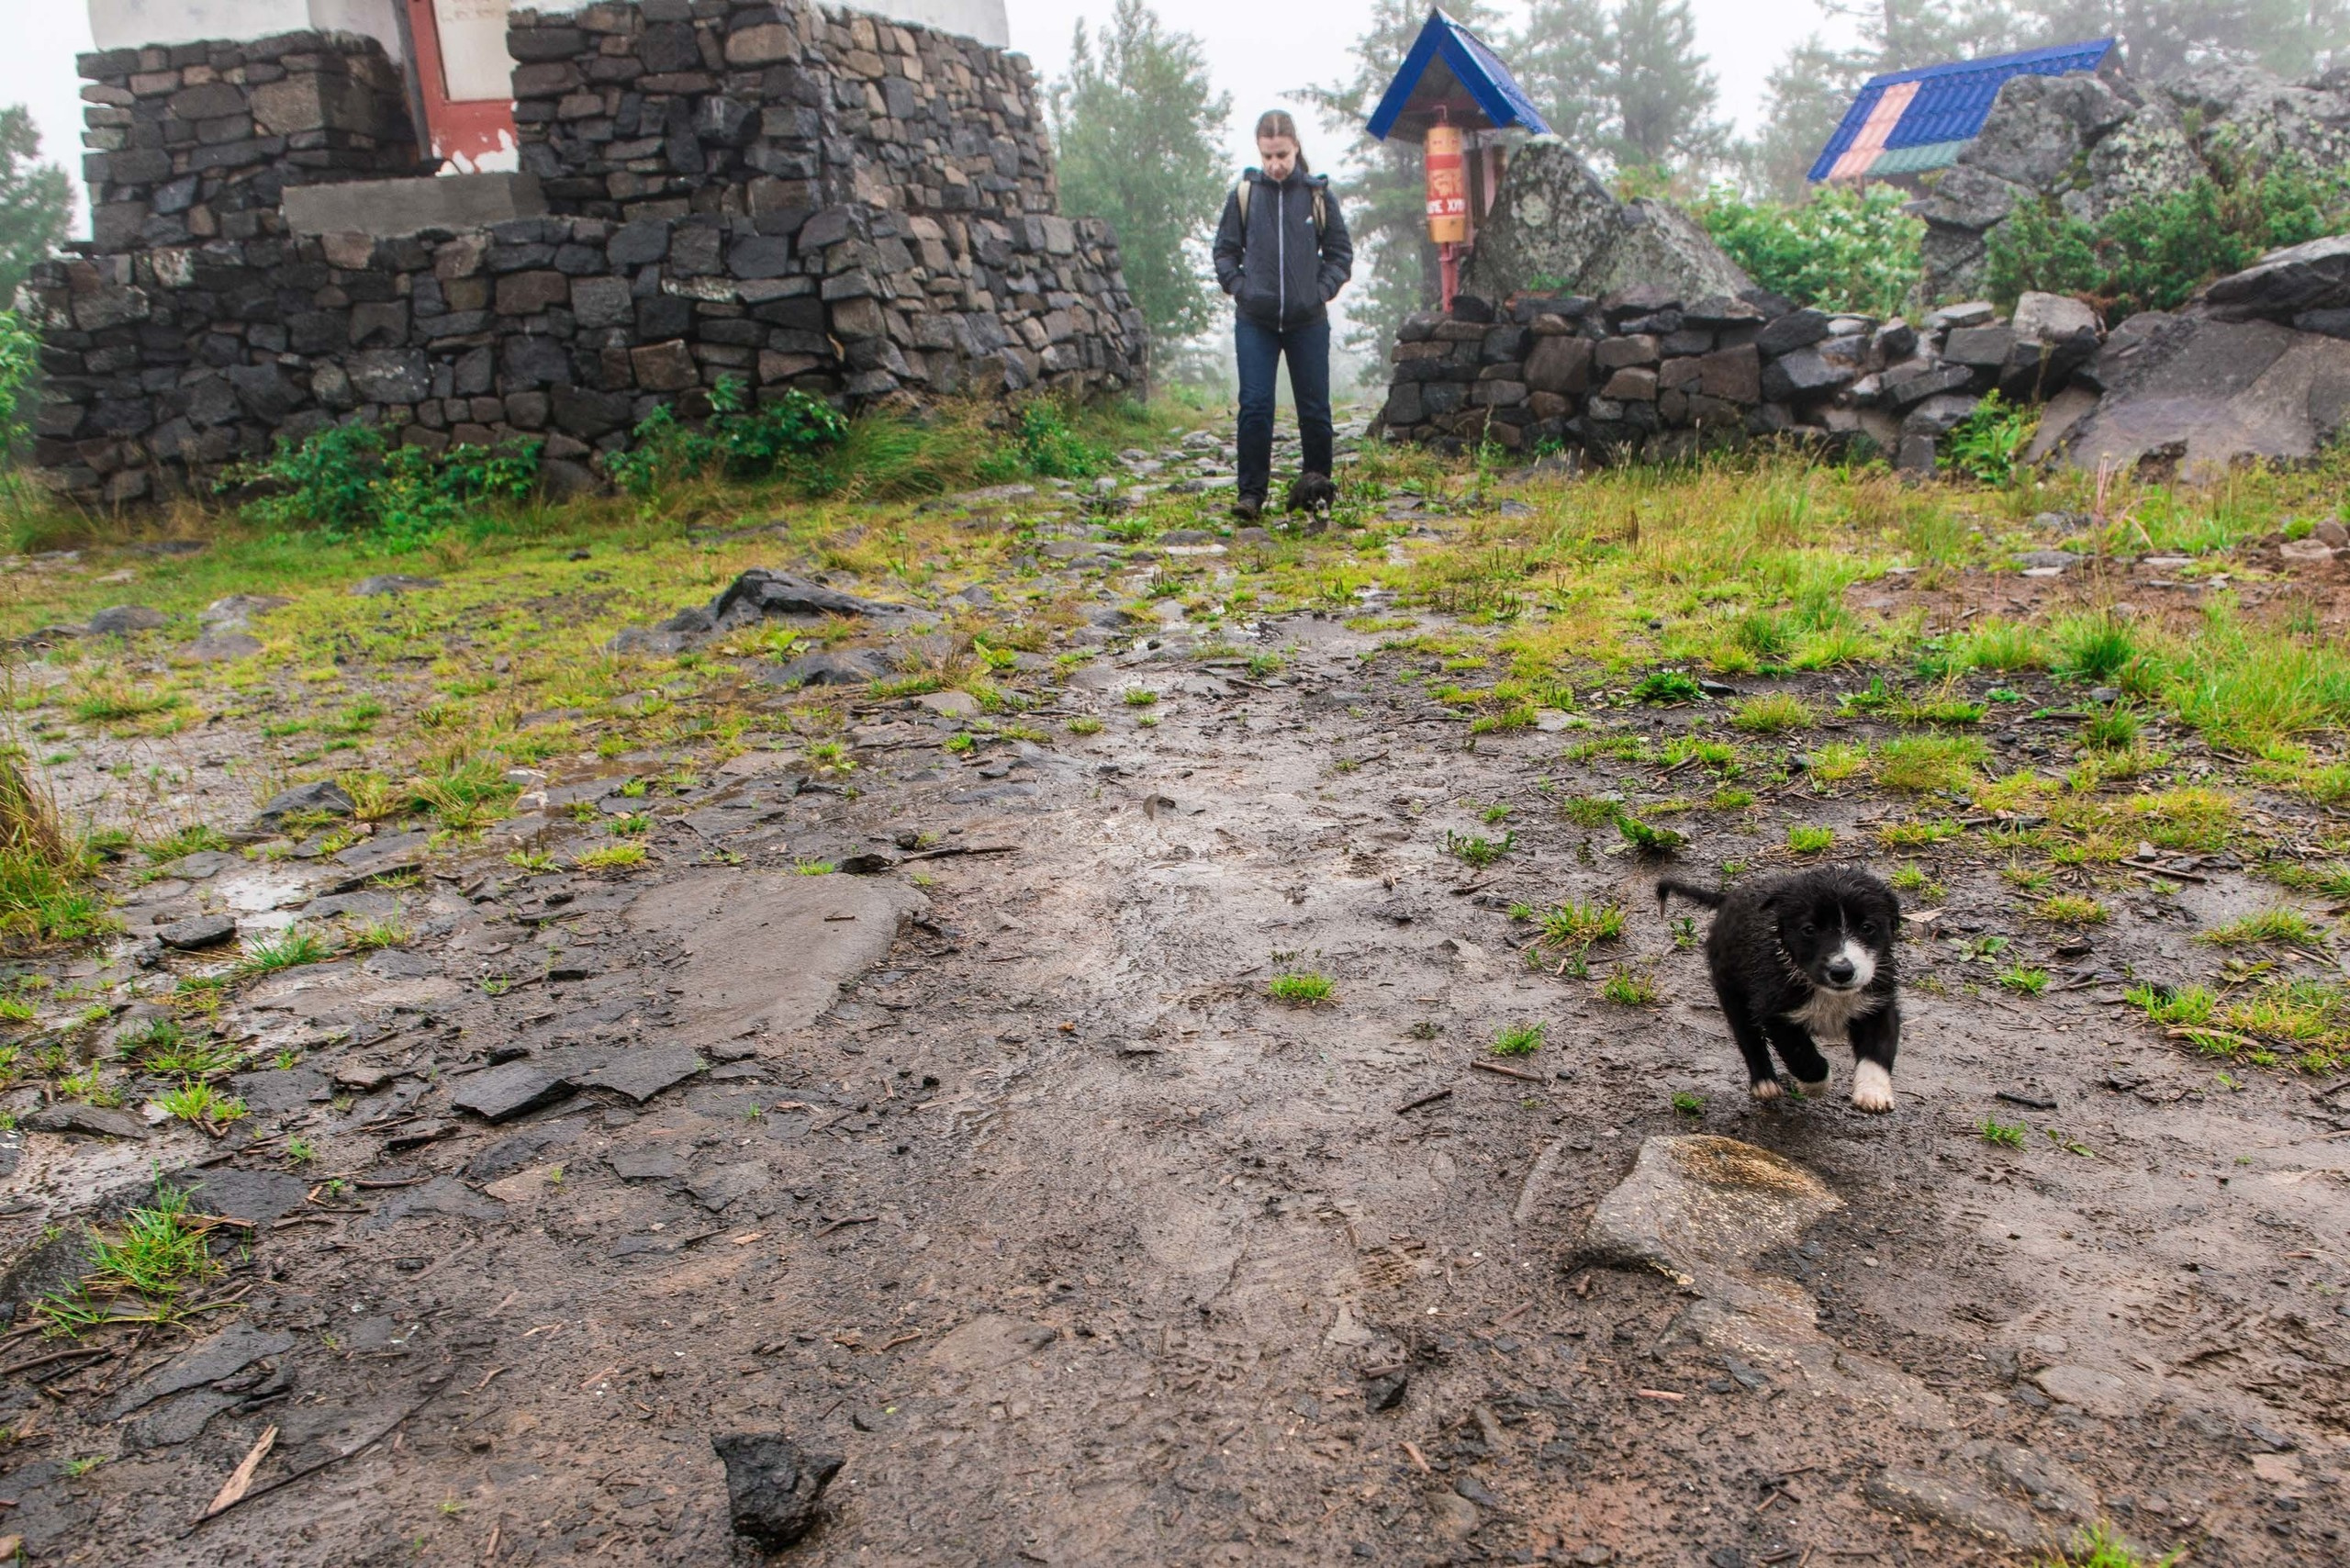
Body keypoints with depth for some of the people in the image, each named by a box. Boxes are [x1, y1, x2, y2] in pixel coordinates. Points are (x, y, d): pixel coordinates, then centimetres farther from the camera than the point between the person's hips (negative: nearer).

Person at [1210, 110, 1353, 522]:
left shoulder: (1318, 195, 3)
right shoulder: (1243, 194, 4)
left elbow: (1341, 253, 10)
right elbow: (1225, 251, 11)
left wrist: (1322, 290, -4)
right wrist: (1240, 287, -3)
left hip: (1308, 322, 0)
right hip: (1255, 321, 0)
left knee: (1314, 408, 5)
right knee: (1254, 406, -5)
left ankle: (1316, 482, 19)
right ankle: (1251, 492, -1)